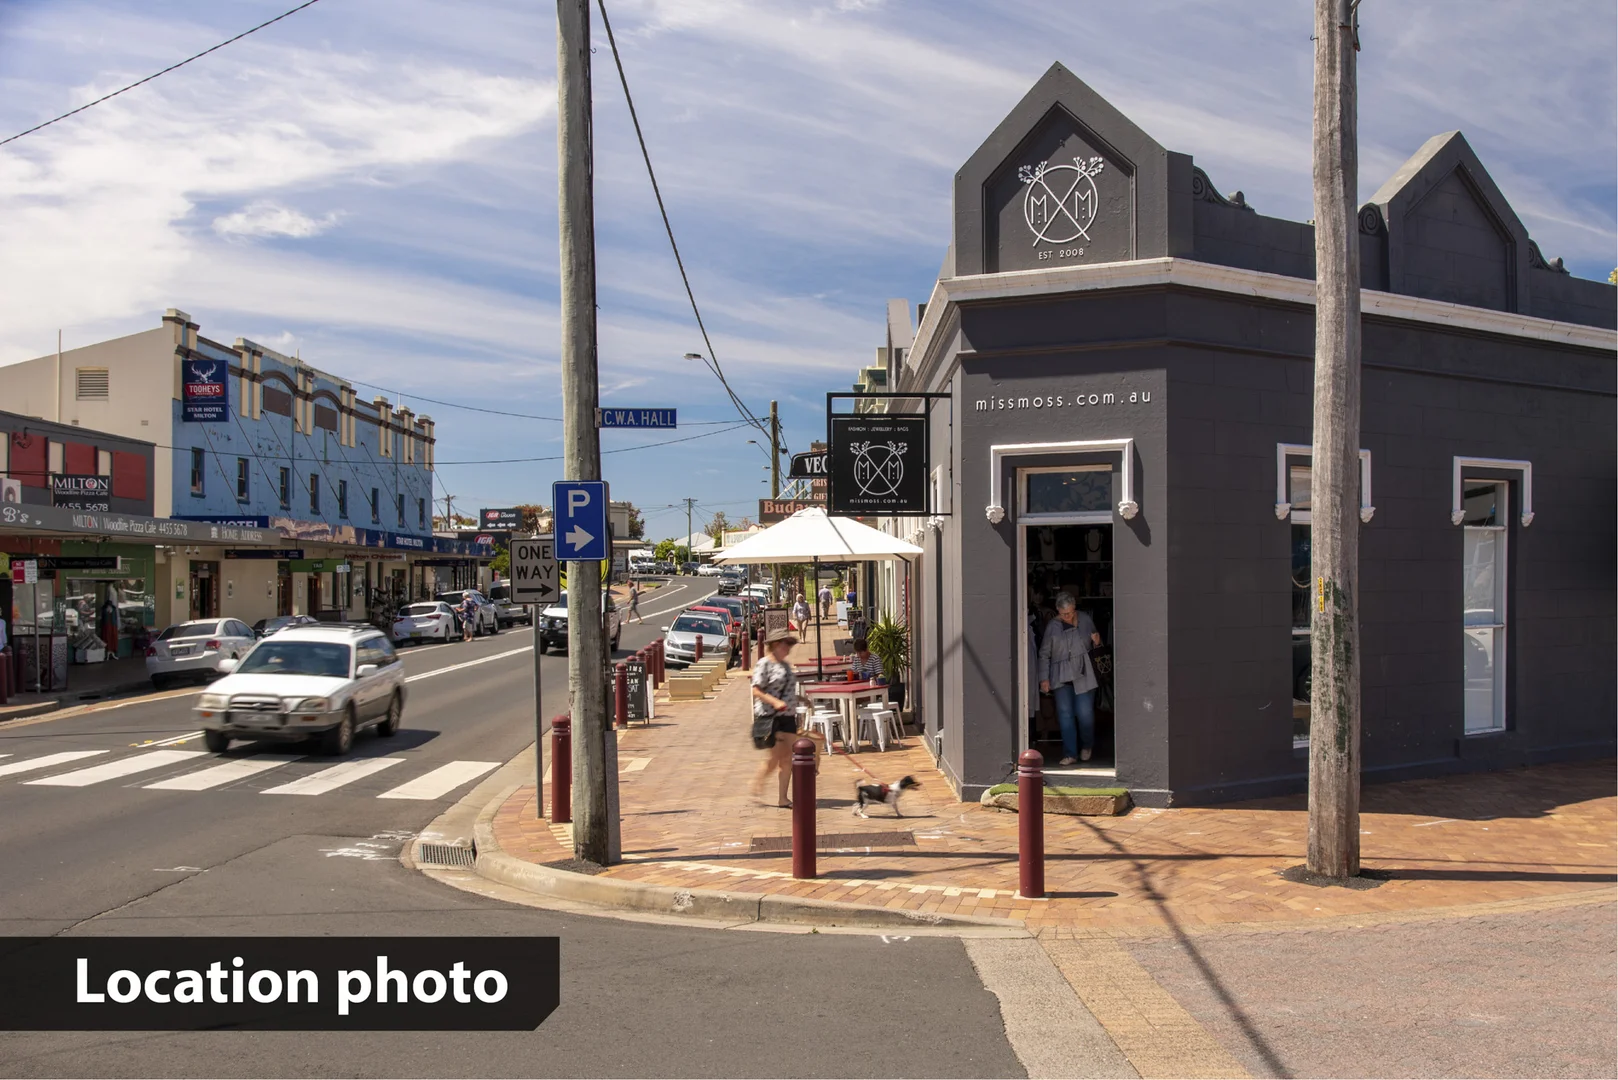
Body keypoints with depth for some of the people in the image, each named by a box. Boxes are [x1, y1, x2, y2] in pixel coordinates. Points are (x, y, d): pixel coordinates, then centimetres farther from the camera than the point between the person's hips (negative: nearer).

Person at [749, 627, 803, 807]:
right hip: (770, 717, -7)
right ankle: (757, 785, 18)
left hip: (787, 717, 8)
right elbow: (756, 691, -15)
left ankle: (782, 797, 10)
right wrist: (775, 702, -27)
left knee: (787, 759, 4)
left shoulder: (786, 665, 15)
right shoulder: (764, 664, -9)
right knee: (773, 759, -5)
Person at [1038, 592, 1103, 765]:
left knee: (1085, 712, -4)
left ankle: (1086, 746, 22)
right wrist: (1044, 678, 0)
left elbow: (1096, 642, 21)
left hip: (1083, 674, 0)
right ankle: (1070, 754, 0)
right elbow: (1044, 654, 5)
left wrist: (1097, 641, -3)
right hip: (1061, 677, 0)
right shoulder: (1053, 626, 1)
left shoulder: (1085, 620, 4)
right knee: (1065, 713, -5)